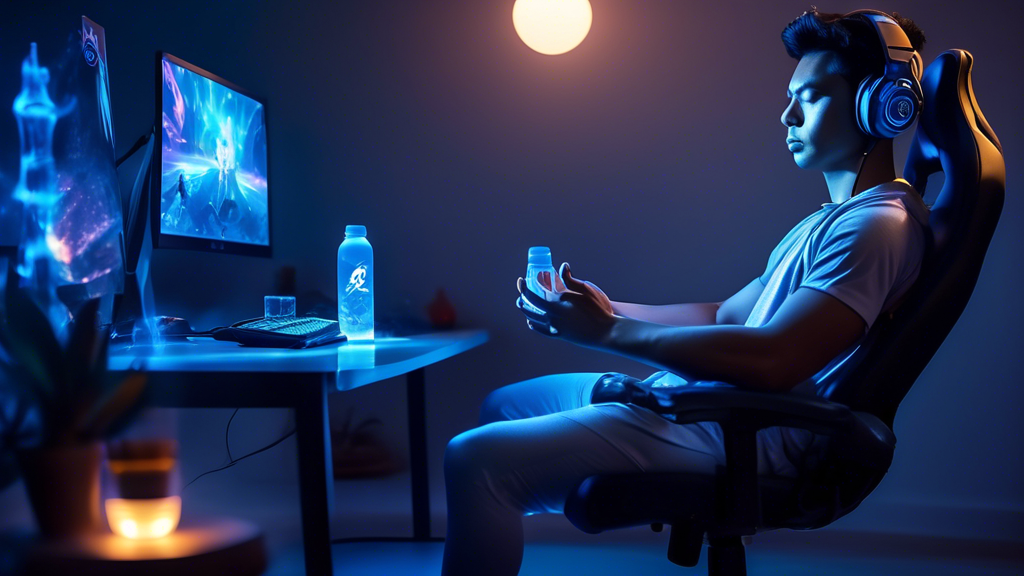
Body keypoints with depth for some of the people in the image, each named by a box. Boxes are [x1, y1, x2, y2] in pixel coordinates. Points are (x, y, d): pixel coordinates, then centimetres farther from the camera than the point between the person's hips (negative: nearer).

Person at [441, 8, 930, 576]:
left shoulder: (879, 223, -14)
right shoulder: (831, 220, 21)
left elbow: (773, 360, -27)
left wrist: (607, 331, -20)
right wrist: (608, 308, 8)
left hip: (744, 434, -11)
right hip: (697, 398, 11)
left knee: (476, 458, -22)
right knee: (503, 405, 22)